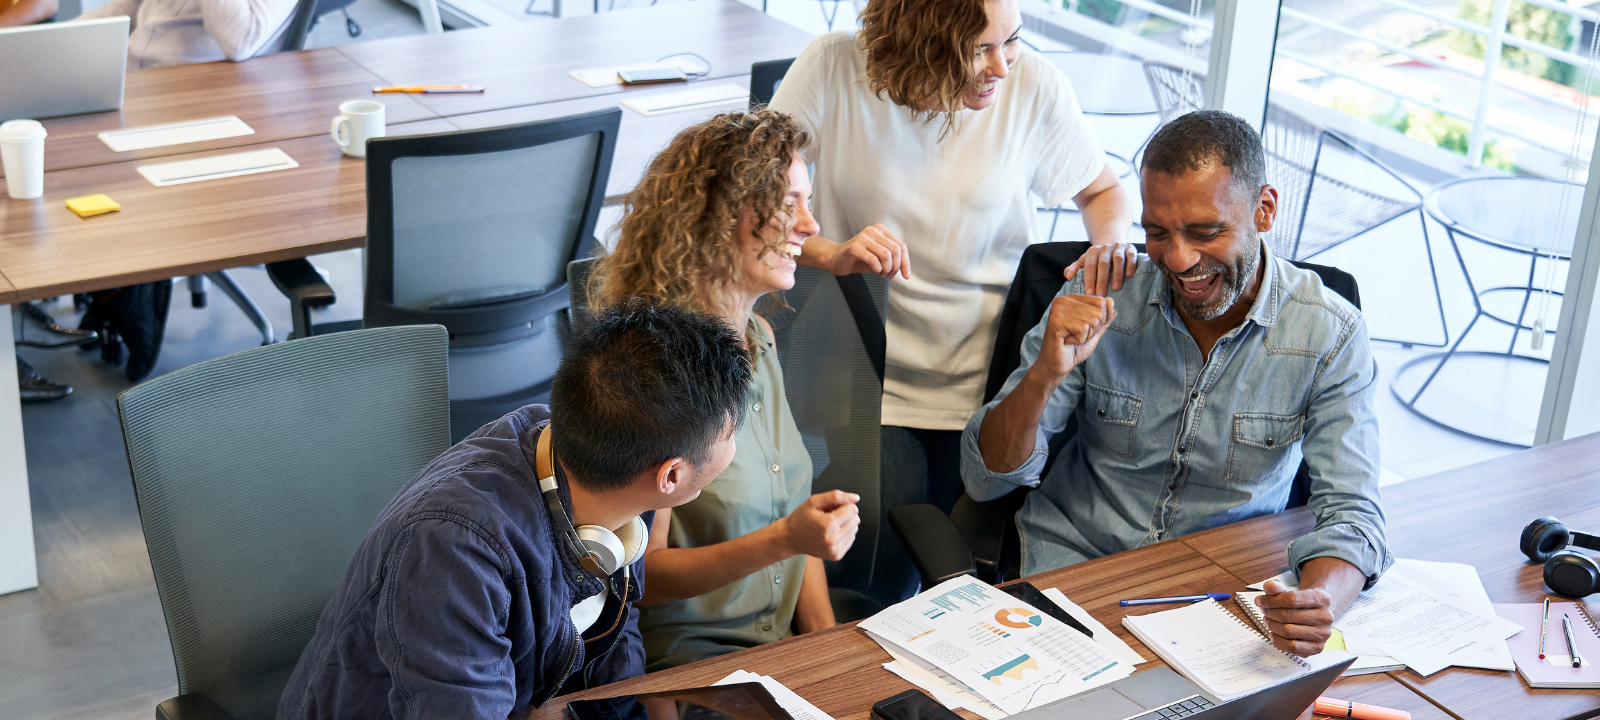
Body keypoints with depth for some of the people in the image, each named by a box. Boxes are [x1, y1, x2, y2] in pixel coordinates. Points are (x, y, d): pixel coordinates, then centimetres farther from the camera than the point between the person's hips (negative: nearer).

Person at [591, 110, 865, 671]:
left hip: (784, 640, 7)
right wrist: (784, 540, -25)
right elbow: (642, 575, -14)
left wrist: (827, 640, 1)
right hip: (678, 656, -7)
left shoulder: (759, 337, 9)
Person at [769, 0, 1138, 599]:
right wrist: (836, 252, -29)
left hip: (988, 380, 1)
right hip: (874, 377, -1)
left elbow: (1104, 192, 8)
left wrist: (1111, 241, -14)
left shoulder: (1035, 88, -9)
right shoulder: (833, 69, -13)